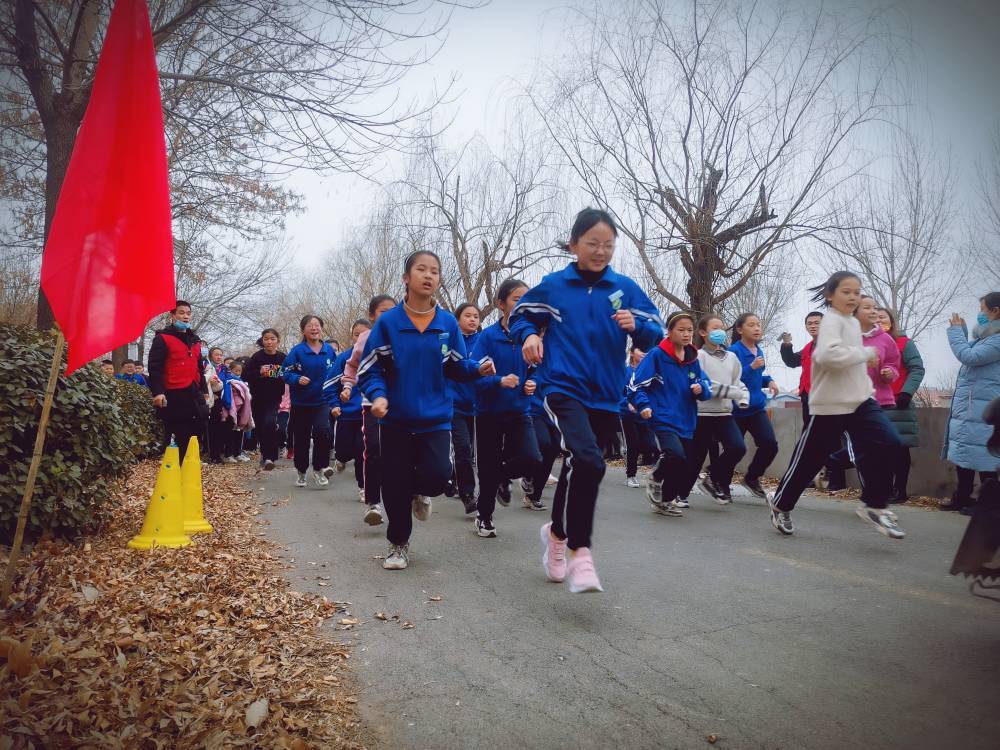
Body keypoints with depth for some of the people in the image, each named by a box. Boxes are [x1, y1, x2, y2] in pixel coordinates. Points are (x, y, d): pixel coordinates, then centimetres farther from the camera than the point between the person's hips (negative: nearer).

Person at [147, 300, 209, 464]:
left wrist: (204, 390, 24)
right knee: (176, 436, -4)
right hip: (173, 395, -7)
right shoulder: (162, 338, -3)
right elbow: (154, 367, -11)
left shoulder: (195, 340, 20)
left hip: (194, 394, 7)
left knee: (197, 427, 8)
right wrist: (157, 391, -21)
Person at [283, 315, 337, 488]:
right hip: (301, 403, -1)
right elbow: (286, 372, -10)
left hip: (322, 401, 1)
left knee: (322, 431, -21)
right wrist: (297, 379, -27)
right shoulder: (297, 350, -10)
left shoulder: (329, 350, -1)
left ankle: (319, 469, -2)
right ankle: (301, 472, 31)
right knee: (301, 439, 10)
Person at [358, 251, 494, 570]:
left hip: (435, 417, 1)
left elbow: (456, 366, 6)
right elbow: (370, 369, -4)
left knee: (438, 475, -17)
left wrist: (478, 368, -13)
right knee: (395, 486, 5)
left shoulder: (448, 323, -1)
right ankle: (398, 544, 30)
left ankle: (420, 493, 22)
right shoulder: (388, 322, -6)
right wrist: (378, 395, -21)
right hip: (397, 418, 0)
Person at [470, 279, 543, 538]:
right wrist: (500, 381, -31)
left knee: (531, 460, -17)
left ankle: (504, 477, 18)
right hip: (489, 412, -2)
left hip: (519, 412, 2)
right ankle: (484, 517, 33)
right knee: (488, 469, 7)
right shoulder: (488, 337, -11)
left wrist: (533, 384, -10)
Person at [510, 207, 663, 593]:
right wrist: (529, 335, -7)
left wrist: (636, 326, -19)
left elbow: (656, 333, 2)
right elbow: (520, 315, 13)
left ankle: (558, 531, 43)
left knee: (577, 467, 17)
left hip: (605, 397, 4)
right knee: (588, 461, -26)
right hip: (564, 389, -3)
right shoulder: (552, 286, 0)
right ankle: (580, 550, -10)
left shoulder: (626, 288, 2)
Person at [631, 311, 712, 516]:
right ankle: (656, 479, 1)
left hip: (686, 421, 6)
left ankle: (667, 500, 33)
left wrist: (701, 389, -9)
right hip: (663, 418, -6)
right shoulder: (656, 355, -8)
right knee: (676, 455, -29)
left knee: (684, 466, 11)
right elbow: (636, 384, -8)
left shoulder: (693, 359, 9)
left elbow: (707, 387, 13)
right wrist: (643, 405, -22)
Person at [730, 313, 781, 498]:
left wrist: (769, 381, 5)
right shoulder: (734, 351, -14)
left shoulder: (759, 351, 9)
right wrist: (751, 367, -29)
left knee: (770, 444, -6)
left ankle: (751, 478, 17)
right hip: (737, 409, -6)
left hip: (757, 407, 6)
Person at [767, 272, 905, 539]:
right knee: (808, 459, 2)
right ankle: (780, 504, 22)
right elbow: (828, 354, -31)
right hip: (830, 403, -7)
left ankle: (874, 505, 2)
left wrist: (867, 387, 14)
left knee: (886, 442, -12)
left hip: (860, 400, 8)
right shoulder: (831, 320, -13)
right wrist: (867, 353, -19)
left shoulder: (853, 322, 15)